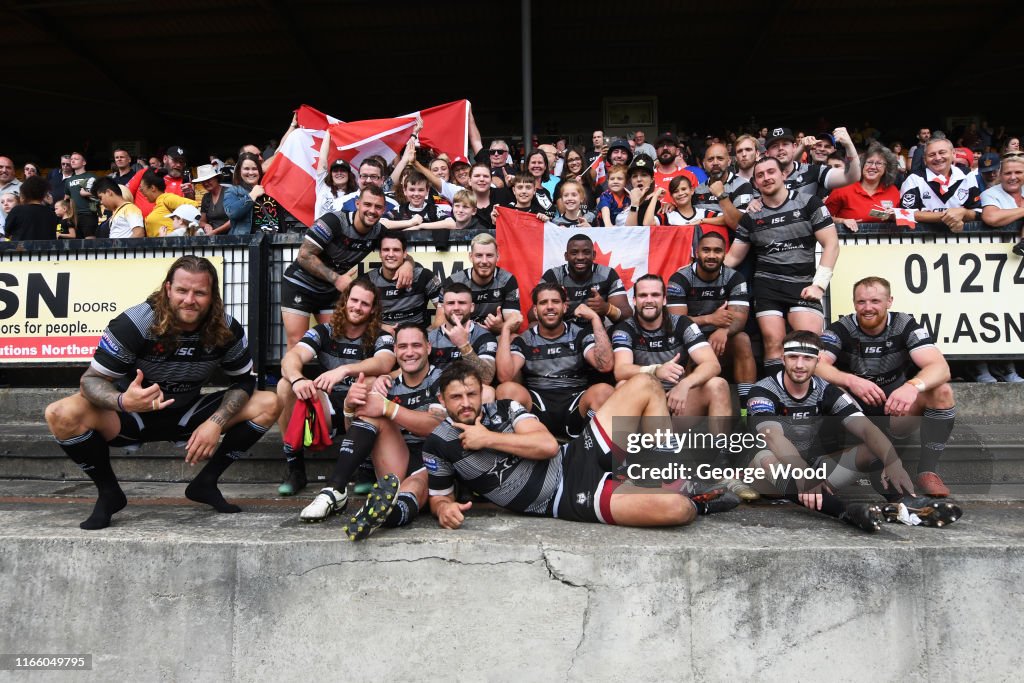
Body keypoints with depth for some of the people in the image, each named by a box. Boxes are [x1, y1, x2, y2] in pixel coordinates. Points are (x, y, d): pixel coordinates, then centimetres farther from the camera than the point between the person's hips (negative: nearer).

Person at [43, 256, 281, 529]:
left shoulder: (227, 329, -15)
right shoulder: (133, 323, -23)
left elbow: (244, 381, -5)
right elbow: (92, 380, -20)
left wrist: (215, 423, -23)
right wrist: (123, 402, -44)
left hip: (188, 416, 3)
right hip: (133, 415, -2)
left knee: (269, 405, -14)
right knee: (61, 415, -31)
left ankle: (205, 483, -3)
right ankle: (109, 492, -6)